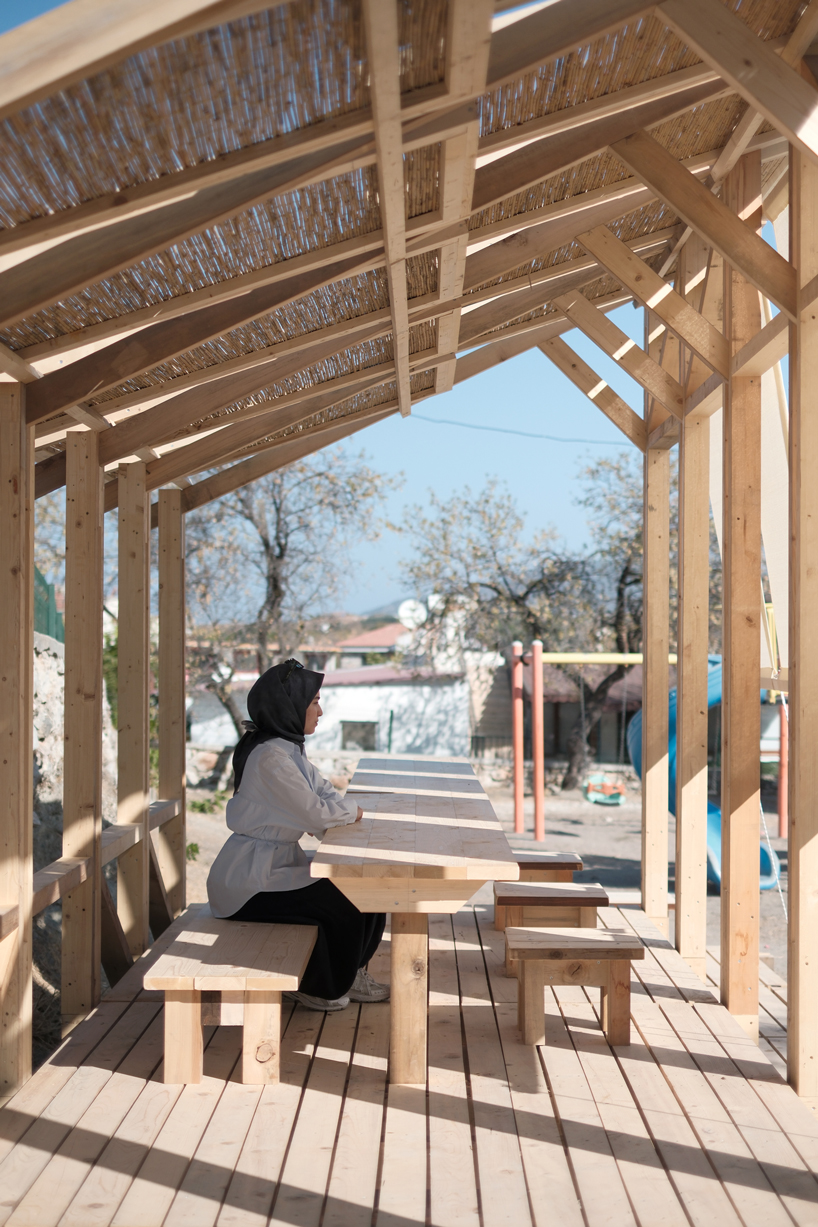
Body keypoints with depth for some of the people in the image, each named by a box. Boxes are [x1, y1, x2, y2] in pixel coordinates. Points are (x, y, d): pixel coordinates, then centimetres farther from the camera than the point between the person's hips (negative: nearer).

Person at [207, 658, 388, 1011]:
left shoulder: (290, 749, 9)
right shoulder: (270, 757, -24)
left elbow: (325, 793, 12)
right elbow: (315, 814, -26)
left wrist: (342, 809, -11)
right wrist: (350, 810, -7)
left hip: (279, 862, 10)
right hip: (248, 881, -10)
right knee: (341, 905, -16)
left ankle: (349, 975, 21)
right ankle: (318, 987, 7)